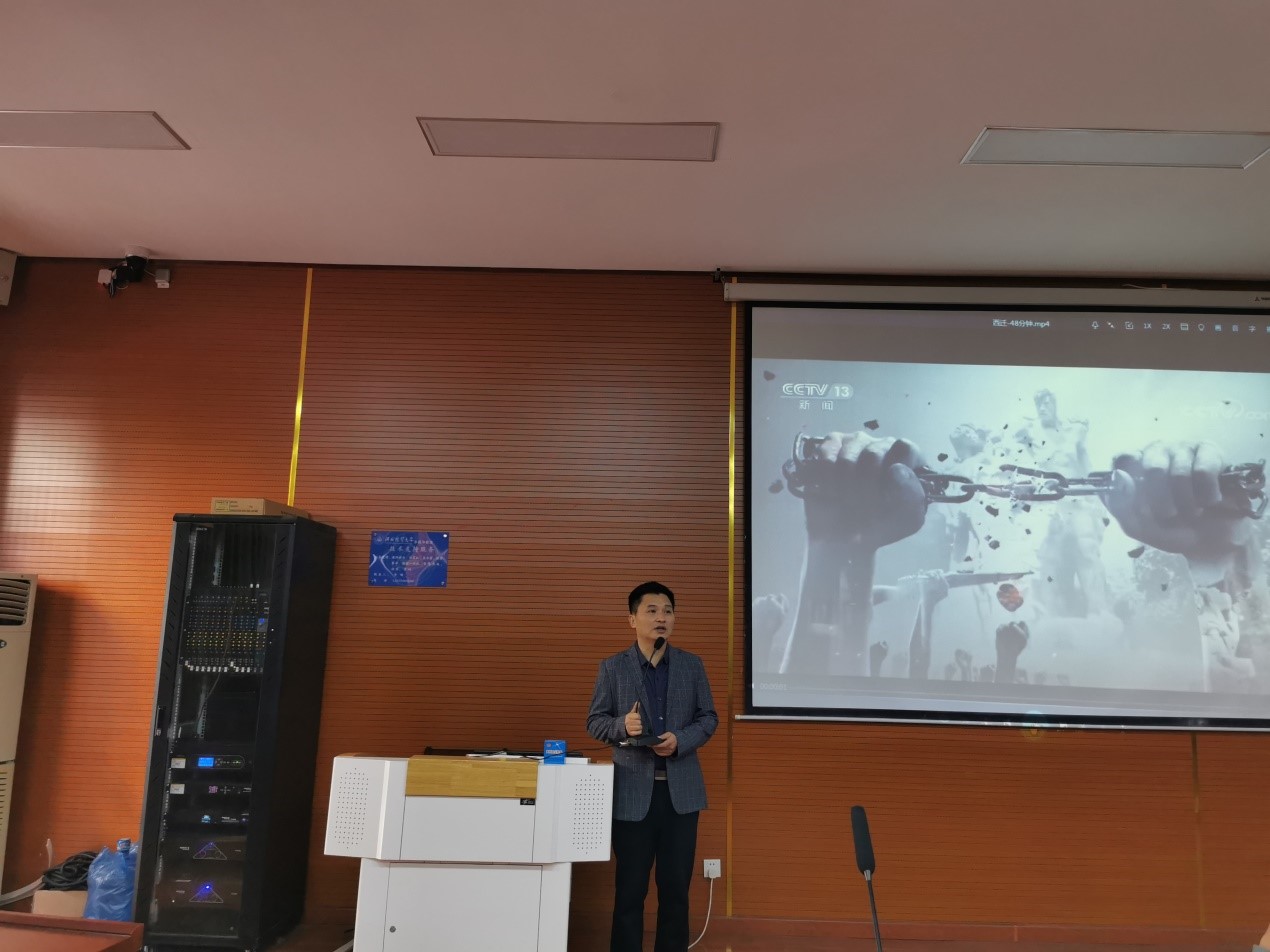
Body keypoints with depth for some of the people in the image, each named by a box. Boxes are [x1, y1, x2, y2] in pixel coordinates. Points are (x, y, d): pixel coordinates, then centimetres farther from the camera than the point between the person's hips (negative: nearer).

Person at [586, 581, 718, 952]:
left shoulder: (692, 665, 5)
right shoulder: (612, 667, -1)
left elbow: (708, 718, 5)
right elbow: (594, 721, 0)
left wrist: (680, 740, -13)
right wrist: (623, 725, -21)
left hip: (681, 789, 2)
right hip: (633, 791, -1)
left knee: (676, 887, 10)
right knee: (629, 888, 7)